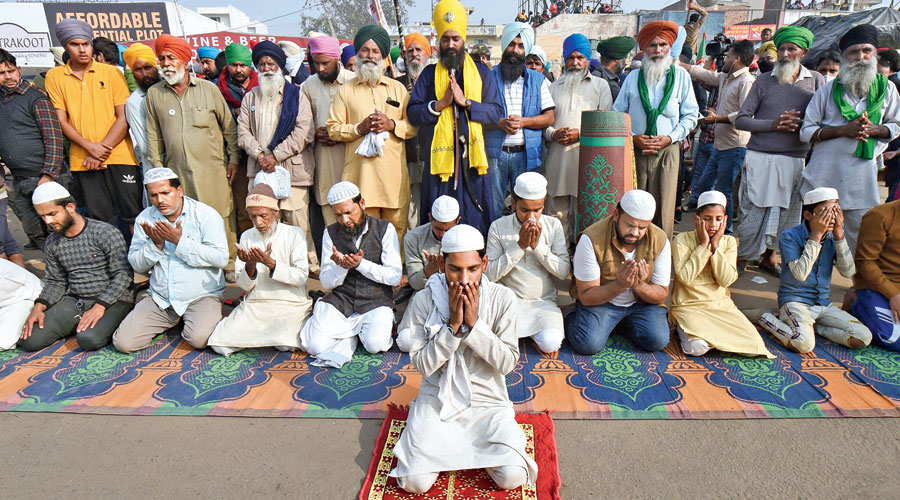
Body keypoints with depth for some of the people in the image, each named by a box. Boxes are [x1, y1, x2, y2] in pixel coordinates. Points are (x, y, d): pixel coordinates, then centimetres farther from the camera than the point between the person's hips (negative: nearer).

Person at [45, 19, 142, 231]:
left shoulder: (111, 72, 5)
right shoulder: (55, 76, 9)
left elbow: (123, 117, 0)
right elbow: (61, 121, 5)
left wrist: (103, 149, -9)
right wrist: (90, 147, -11)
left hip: (119, 155, -1)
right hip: (83, 160, 1)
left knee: (132, 212, -2)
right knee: (100, 217, 5)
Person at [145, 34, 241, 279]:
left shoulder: (208, 88, 4)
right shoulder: (154, 94, 8)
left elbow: (229, 126, 8)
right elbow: (153, 137, 11)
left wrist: (234, 159, 3)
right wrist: (158, 169, 8)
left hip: (213, 169, -1)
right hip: (177, 172, 2)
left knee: (222, 217, 1)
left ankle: (229, 264, 17)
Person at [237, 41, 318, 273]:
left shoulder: (296, 95, 7)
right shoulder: (250, 97, 20)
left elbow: (303, 132, -5)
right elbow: (243, 131, 11)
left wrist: (275, 155, -10)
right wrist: (259, 155, -8)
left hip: (292, 170, -3)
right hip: (259, 171, 4)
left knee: (298, 223, -5)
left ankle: (310, 266, 7)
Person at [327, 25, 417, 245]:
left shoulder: (398, 88, 18)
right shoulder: (346, 90, 14)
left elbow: (414, 126, 12)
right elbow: (333, 129, 7)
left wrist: (392, 125, -6)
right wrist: (359, 128, -8)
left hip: (394, 171, 1)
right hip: (360, 172, -1)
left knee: (397, 230, 1)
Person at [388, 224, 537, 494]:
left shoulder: (503, 298, -11)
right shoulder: (423, 300, -11)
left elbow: (507, 363, -12)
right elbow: (422, 365, -12)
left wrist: (474, 323, -23)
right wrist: (453, 324, -23)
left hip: (487, 401, 1)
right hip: (437, 400, 0)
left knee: (512, 477, -16)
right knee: (414, 482, -14)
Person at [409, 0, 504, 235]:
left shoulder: (482, 72, 13)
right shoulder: (429, 74, 14)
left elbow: (497, 112, 3)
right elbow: (412, 113, 5)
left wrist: (466, 102, -10)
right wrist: (441, 103, -9)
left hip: (472, 156, 0)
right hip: (439, 156, 0)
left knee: (474, 219, 1)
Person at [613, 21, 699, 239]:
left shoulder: (680, 75, 10)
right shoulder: (633, 77, 12)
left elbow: (690, 115, 10)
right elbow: (617, 114, 10)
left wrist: (670, 138, -6)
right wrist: (633, 137, -6)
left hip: (667, 150, 0)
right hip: (634, 151, 1)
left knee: (664, 208, -4)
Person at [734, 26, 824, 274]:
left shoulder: (816, 80, 9)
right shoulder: (764, 80, 5)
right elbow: (741, 120, -1)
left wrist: (802, 124, -12)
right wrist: (773, 124, -12)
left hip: (796, 159, 2)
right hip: (761, 158, -2)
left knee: (786, 213, 9)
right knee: (755, 212, -3)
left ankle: (769, 257, 26)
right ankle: (740, 258, 12)